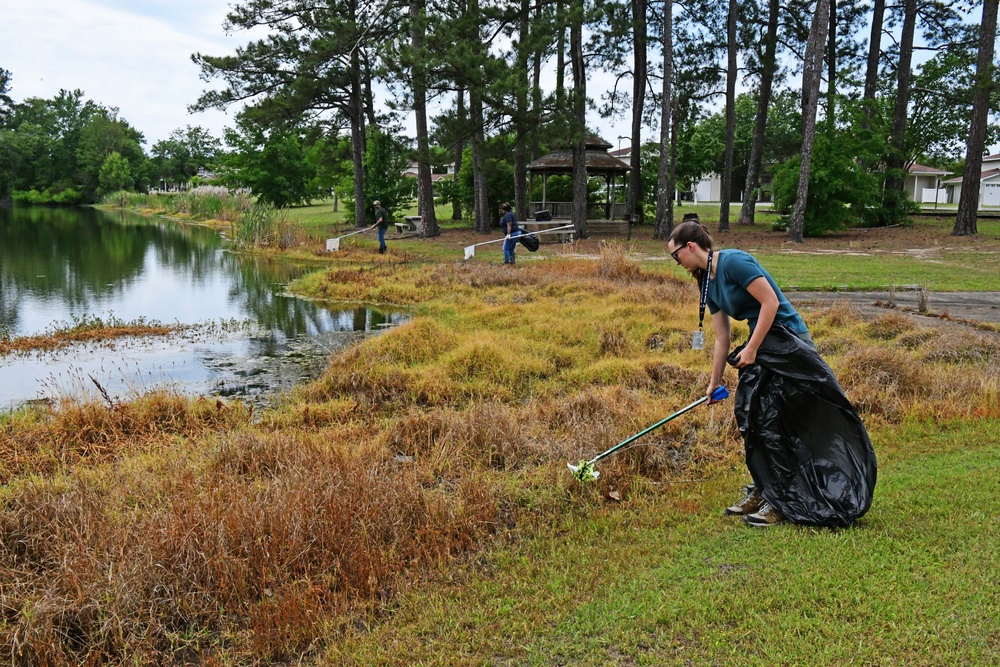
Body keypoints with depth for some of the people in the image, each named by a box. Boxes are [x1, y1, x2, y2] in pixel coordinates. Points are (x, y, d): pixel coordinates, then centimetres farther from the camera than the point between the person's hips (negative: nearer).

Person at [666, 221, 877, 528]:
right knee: (747, 414, 9)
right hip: (762, 345, 9)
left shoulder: (733, 261, -16)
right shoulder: (708, 284, 11)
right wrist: (714, 383, 18)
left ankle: (782, 502, 2)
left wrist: (751, 349, -17)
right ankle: (761, 491, 22)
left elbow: (771, 301, -20)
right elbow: (722, 338, 15)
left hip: (788, 342, -9)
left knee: (770, 422, -8)